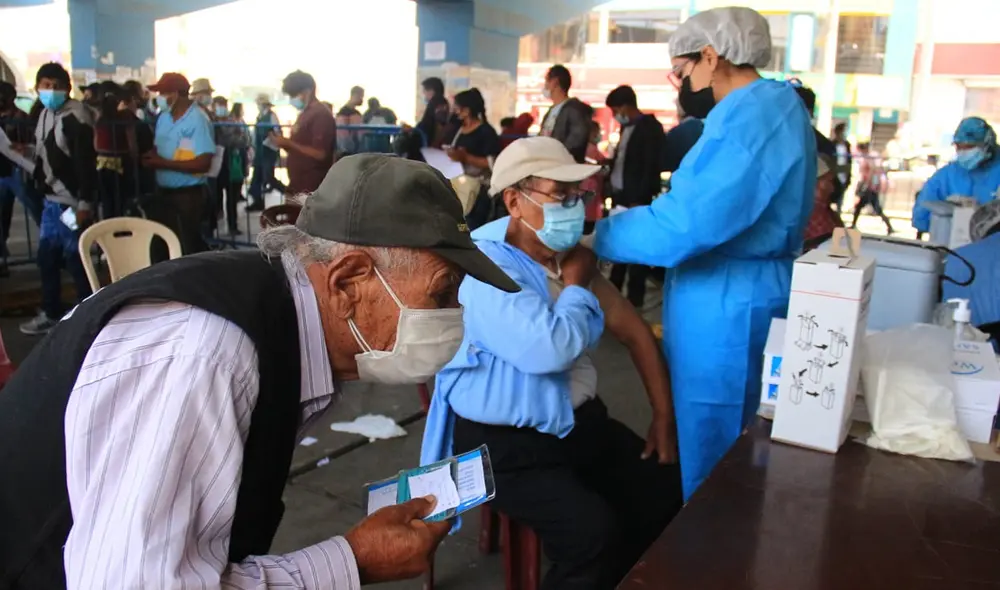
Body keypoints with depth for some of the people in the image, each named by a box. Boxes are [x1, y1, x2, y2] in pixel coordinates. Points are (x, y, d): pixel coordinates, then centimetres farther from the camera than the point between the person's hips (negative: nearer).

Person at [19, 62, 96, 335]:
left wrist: (85, 204, -22)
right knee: (47, 258, 16)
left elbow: (86, 162, -19)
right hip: (51, 200, 9)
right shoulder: (45, 114, 13)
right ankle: (51, 314, 30)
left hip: (72, 202, -9)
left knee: (76, 261, -3)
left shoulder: (76, 116, -14)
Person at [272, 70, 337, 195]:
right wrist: (284, 142, 5)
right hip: (298, 186, 10)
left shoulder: (321, 115, -12)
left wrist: (288, 143, -17)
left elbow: (320, 154, -21)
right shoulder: (305, 114, 18)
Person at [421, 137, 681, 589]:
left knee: (667, 493, -1)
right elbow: (551, 348, -31)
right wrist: (576, 286, -13)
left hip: (580, 422, 8)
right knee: (594, 532, -26)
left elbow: (633, 330, 11)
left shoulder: (571, 255, 6)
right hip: (505, 443, -8)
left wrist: (665, 416, 6)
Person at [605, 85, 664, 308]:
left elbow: (652, 167, -15)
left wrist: (639, 200, -18)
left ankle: (635, 298, 3)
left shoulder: (650, 127, -9)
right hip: (620, 195, 8)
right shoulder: (626, 128, 17)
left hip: (636, 198, -8)